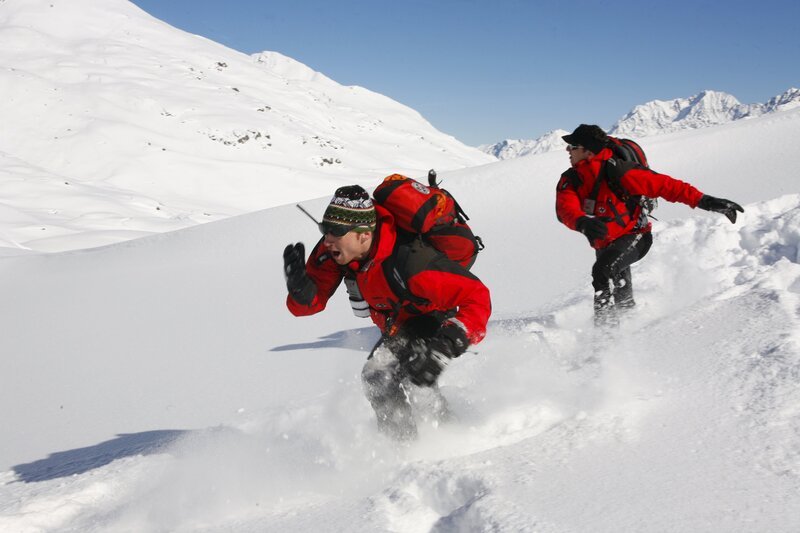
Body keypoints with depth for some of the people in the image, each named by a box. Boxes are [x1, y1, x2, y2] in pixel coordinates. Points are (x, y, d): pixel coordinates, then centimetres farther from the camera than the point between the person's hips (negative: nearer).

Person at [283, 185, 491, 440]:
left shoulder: (406, 262, -40)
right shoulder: (336, 250, -19)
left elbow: (478, 297, -40)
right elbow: (312, 301, -12)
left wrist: (446, 345, -53)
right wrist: (299, 285, -36)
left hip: (434, 326, -8)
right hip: (397, 328, 8)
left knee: (380, 375, -26)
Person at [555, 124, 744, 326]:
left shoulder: (616, 171, -26)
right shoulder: (569, 180, -11)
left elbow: (663, 185, -25)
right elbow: (565, 209, -30)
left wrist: (703, 201, -29)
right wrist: (582, 222, -54)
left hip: (634, 236, -7)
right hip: (604, 244, 7)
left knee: (603, 270, -34)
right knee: (620, 297, 28)